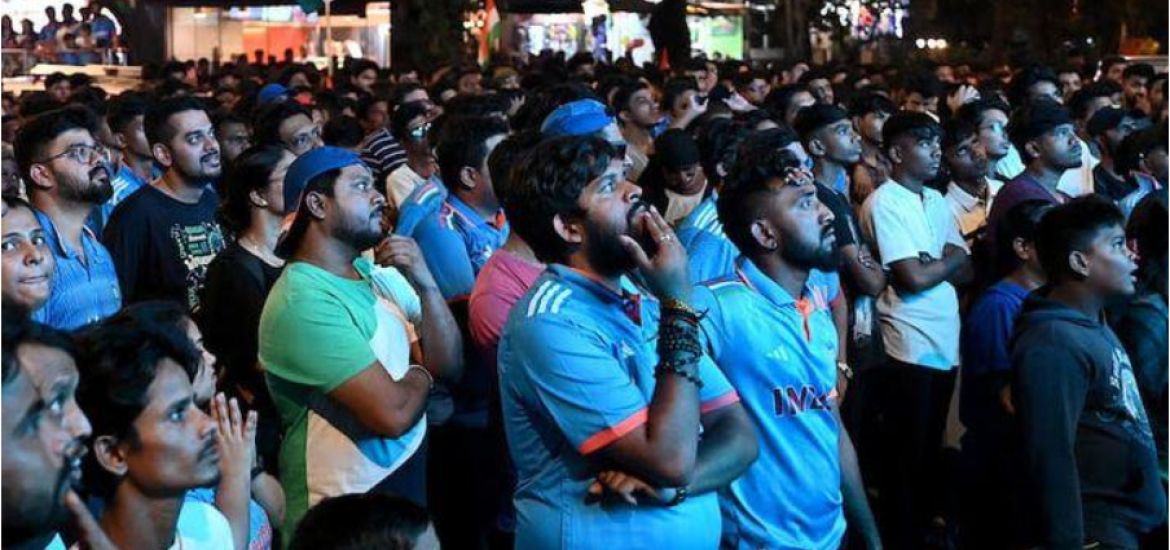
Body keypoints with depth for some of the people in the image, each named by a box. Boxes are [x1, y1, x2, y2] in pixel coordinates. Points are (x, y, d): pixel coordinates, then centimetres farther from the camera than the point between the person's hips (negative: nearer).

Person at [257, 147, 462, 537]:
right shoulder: (303, 300, -23)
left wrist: (425, 284, -13)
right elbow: (394, 413, -28)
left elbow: (449, 366, 0)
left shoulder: (376, 272, 4)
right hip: (344, 513, -8)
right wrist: (421, 374, -7)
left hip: (408, 477, 8)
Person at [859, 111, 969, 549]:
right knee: (907, 458, 1)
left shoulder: (936, 200, 14)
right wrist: (949, 260, 0)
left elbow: (965, 269, 8)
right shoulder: (884, 203, -11)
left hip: (945, 345, 7)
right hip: (911, 347, -7)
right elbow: (914, 278, -18)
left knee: (931, 453, 16)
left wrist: (935, 263, -11)